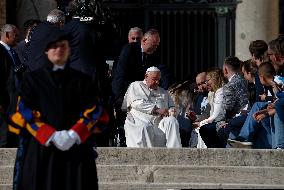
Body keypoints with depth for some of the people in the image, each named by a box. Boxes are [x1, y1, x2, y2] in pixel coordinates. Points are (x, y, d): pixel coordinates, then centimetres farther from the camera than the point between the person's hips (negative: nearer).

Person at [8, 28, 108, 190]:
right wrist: (51, 136, -14)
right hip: (42, 148, -1)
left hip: (77, 149, 1)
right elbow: (25, 112, 0)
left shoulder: (82, 80, 14)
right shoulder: (33, 79, 10)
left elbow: (93, 111, 4)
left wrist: (74, 135, -14)